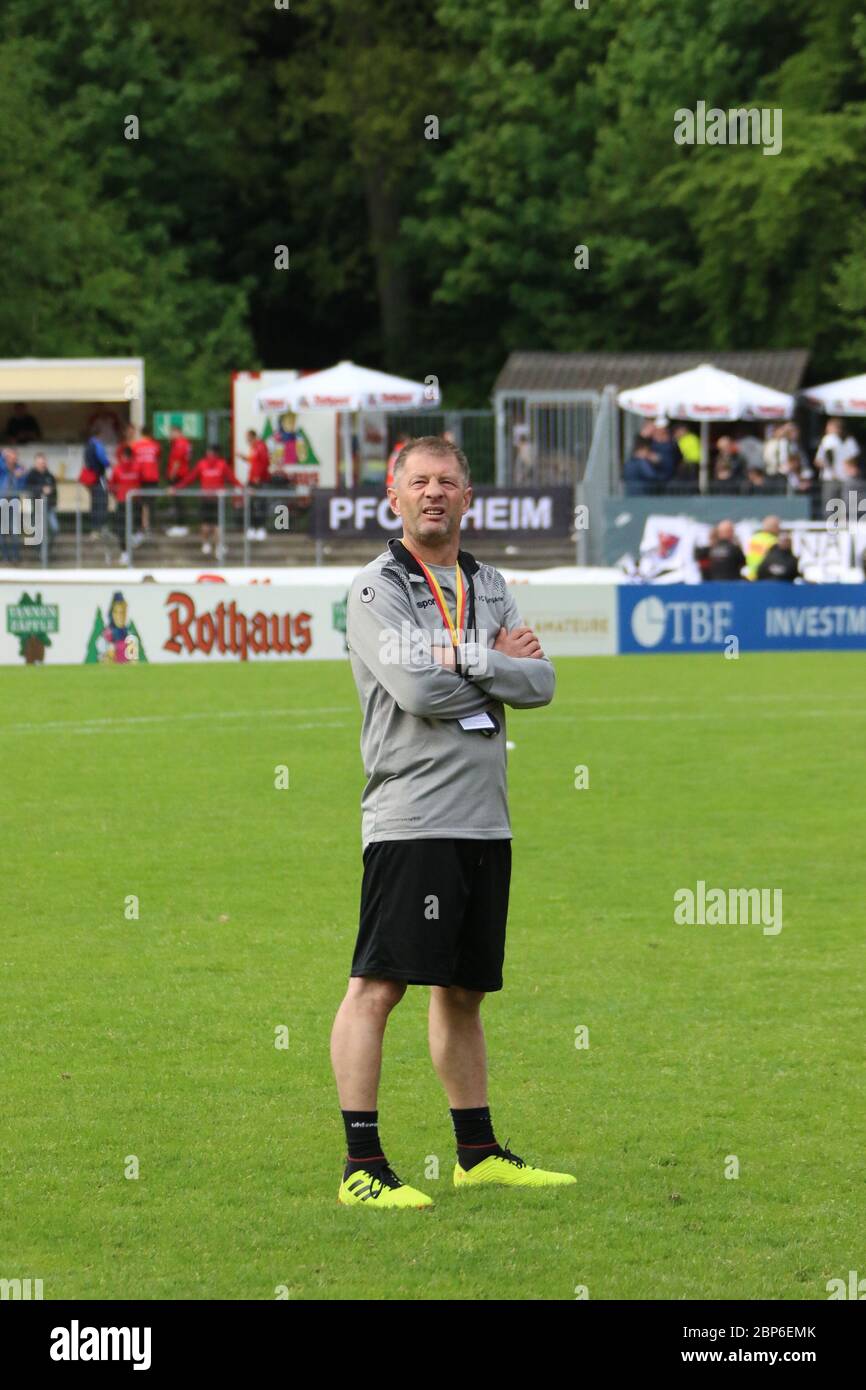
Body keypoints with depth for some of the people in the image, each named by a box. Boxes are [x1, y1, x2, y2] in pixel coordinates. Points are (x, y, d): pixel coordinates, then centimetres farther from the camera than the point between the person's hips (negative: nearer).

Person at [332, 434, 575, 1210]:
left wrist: (466, 658, -10)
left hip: (485, 821, 7)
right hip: (410, 818, -7)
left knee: (464, 991, 15)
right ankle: (362, 1166, -10)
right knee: (377, 987, -10)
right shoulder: (376, 589, -4)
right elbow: (417, 689, -18)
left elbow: (540, 684, 5)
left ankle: (479, 1153, 22)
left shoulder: (490, 587, 16)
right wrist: (500, 660, -3)